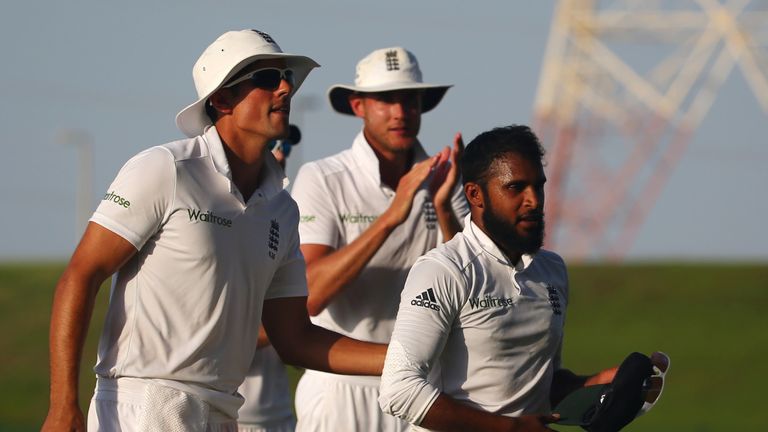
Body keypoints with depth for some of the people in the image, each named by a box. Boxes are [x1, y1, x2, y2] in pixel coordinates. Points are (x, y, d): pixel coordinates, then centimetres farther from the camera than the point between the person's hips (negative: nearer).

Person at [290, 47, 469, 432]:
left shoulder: (439, 179, 5)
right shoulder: (321, 180, -6)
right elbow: (308, 296, -18)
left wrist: (443, 208, -18)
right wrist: (390, 217, -24)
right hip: (341, 391, -3)